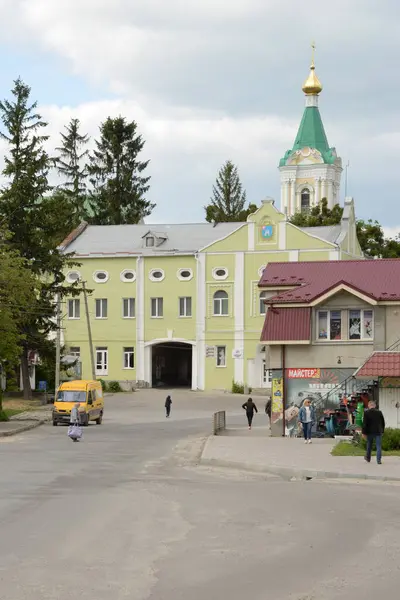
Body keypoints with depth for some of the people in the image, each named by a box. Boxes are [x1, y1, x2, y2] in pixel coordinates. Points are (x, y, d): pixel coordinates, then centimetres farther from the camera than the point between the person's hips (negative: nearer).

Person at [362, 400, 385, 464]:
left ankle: (368, 458, 32)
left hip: (370, 432, 0)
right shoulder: (379, 412, 0)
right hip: (378, 432, 1)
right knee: (379, 446, 0)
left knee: (369, 445, 17)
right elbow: (383, 422, 6)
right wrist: (382, 431, 17)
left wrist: (364, 433, -6)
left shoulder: (366, 413, -8)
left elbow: (364, 423, -11)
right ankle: (379, 460, -8)